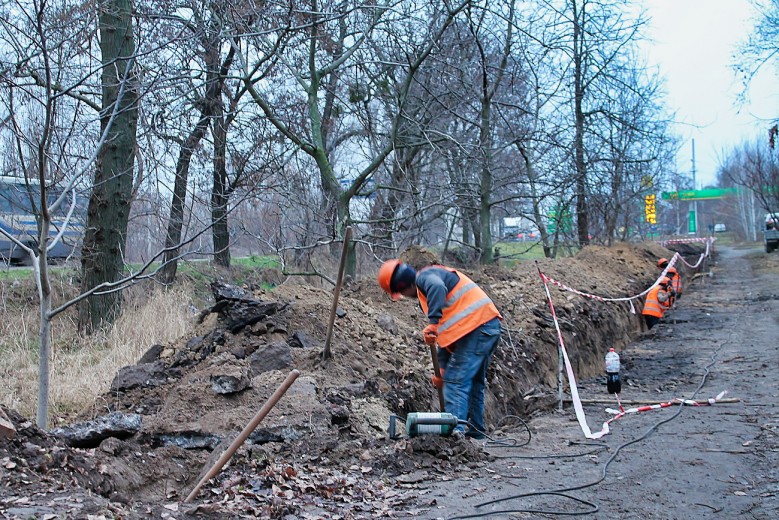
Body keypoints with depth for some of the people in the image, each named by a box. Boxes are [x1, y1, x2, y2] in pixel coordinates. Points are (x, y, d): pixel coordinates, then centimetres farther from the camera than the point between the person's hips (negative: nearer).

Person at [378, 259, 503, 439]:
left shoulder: (424, 277, -3)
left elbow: (437, 288, -30)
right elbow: (447, 334, 26)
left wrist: (432, 324, -34)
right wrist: (442, 368, 23)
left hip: (477, 327, -10)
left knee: (456, 382, -11)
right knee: (474, 383, 18)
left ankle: (455, 429, -18)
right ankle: (476, 432, 24)